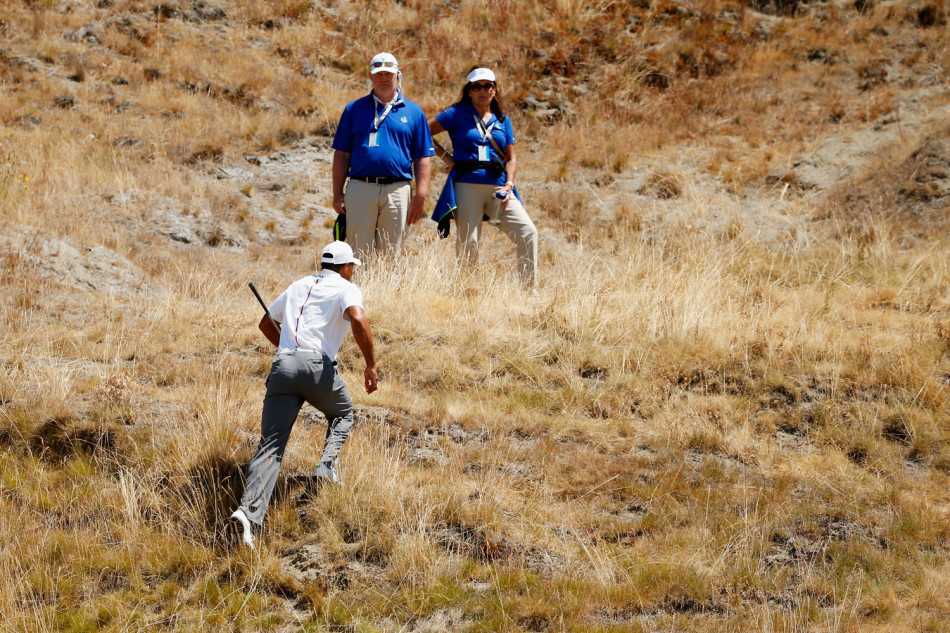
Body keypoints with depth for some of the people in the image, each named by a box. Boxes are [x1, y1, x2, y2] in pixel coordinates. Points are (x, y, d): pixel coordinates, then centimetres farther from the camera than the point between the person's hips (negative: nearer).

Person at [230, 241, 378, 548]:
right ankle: (327, 463, 4)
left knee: (270, 446, -5)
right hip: (318, 366, -4)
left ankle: (250, 511, -24)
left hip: (282, 365, 4)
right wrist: (371, 365, -5)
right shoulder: (346, 289, 9)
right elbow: (358, 320, -13)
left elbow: (266, 323, 38)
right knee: (342, 414, 29)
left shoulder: (298, 286, 27)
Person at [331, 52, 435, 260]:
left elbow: (422, 158, 9)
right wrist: (337, 194, 2)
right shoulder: (354, 109, 10)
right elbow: (341, 155, 9)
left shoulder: (413, 112, 11)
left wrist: (420, 196, -1)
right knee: (358, 252, -2)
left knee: (390, 254, 6)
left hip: (397, 190, 1)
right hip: (360, 187, 0)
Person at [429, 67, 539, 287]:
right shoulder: (457, 114, 6)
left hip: (498, 185, 3)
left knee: (528, 233, -10)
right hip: (467, 184, -3)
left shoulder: (502, 120, 16)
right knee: (468, 242, -3)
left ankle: (530, 287, -6)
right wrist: (445, 156, 1)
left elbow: (511, 158, 16)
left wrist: (509, 184, -1)